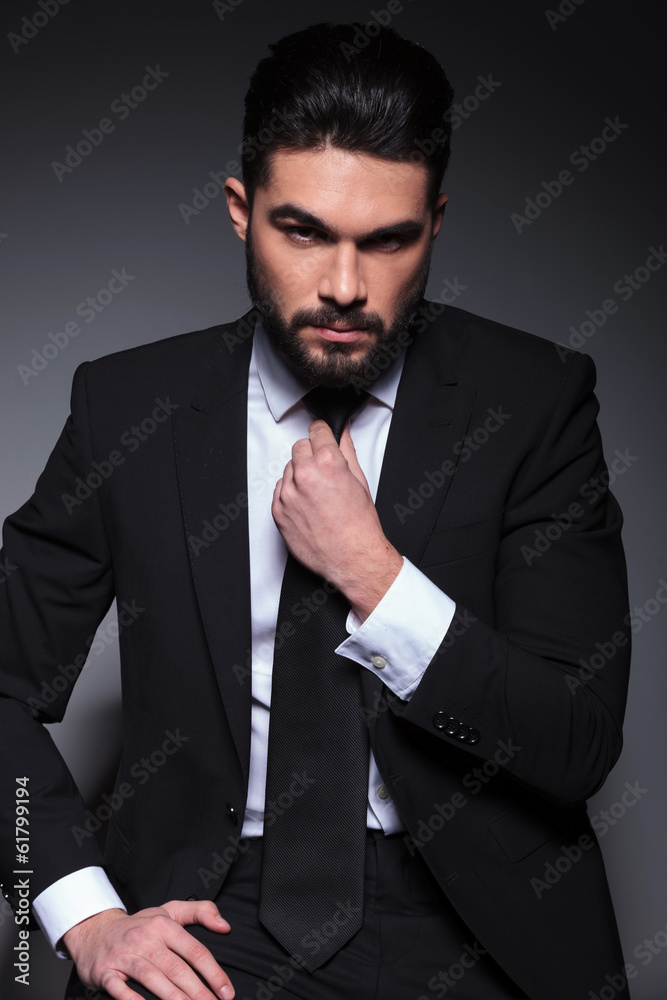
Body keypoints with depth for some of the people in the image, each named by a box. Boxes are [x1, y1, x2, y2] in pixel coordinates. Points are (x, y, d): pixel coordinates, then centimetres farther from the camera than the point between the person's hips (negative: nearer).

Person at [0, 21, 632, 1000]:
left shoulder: (532, 401, -3)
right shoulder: (129, 407, 0)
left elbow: (581, 744, -6)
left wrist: (373, 576, -15)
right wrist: (85, 913, -7)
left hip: (463, 919, 1)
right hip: (209, 911, 0)